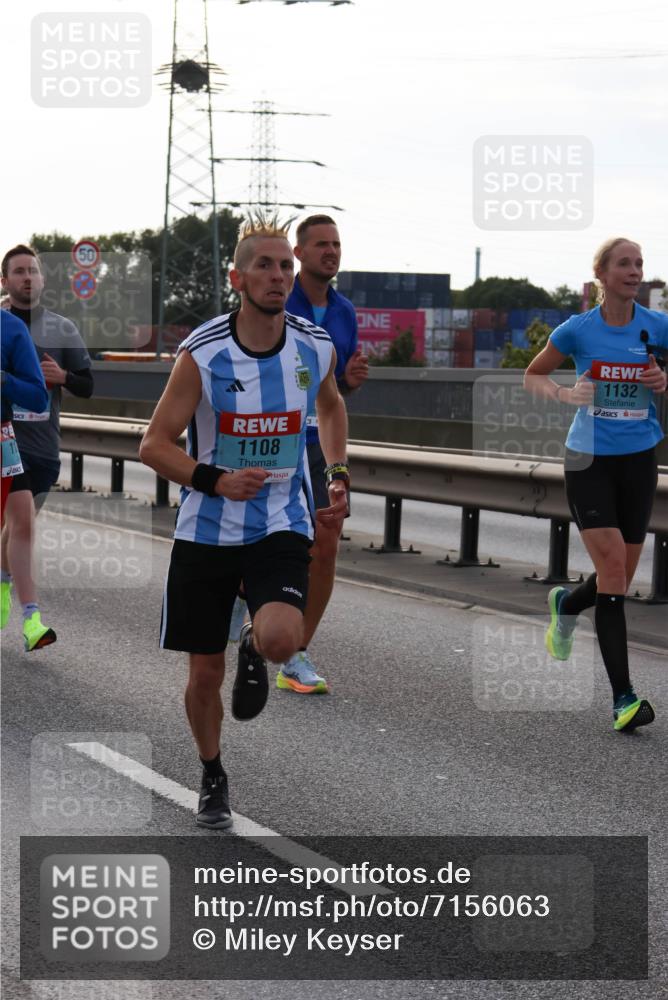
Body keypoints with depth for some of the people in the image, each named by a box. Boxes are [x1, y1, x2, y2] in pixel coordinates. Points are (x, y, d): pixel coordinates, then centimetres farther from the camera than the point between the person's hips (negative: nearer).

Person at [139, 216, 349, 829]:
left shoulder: (315, 348, -4)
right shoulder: (202, 354, -13)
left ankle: (255, 650, 13)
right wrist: (215, 479, -24)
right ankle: (213, 777, 35)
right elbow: (154, 445, -9)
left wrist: (338, 475, 11)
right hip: (207, 530, 0)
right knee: (205, 672, 8)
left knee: (282, 639, -26)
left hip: (281, 526, 1)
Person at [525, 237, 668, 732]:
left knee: (621, 578, 9)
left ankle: (566, 604, 46)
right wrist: (565, 393, -11)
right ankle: (623, 696, -13)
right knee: (612, 566, -15)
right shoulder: (578, 330, -4)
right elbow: (532, 376, 9)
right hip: (589, 460, -3)